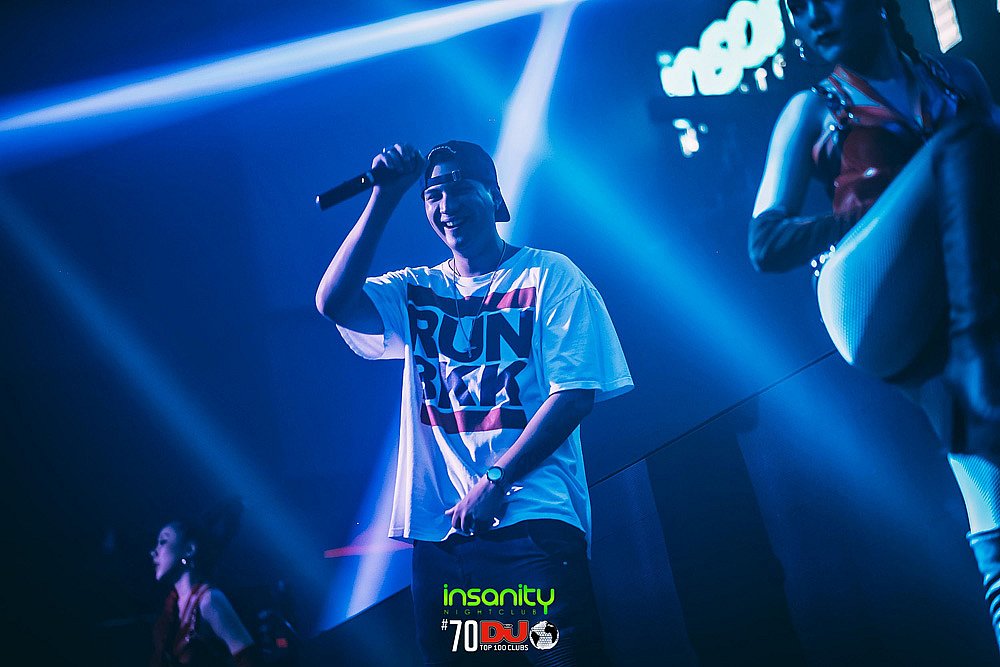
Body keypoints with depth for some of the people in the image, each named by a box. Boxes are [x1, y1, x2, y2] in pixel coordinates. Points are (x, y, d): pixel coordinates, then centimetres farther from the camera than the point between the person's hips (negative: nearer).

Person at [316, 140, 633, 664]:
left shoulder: (548, 275, 2)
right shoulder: (416, 290, 14)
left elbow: (575, 394, -6)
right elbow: (333, 302, -3)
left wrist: (497, 481, -14)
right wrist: (384, 196, -4)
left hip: (531, 523, -4)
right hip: (437, 528, 4)